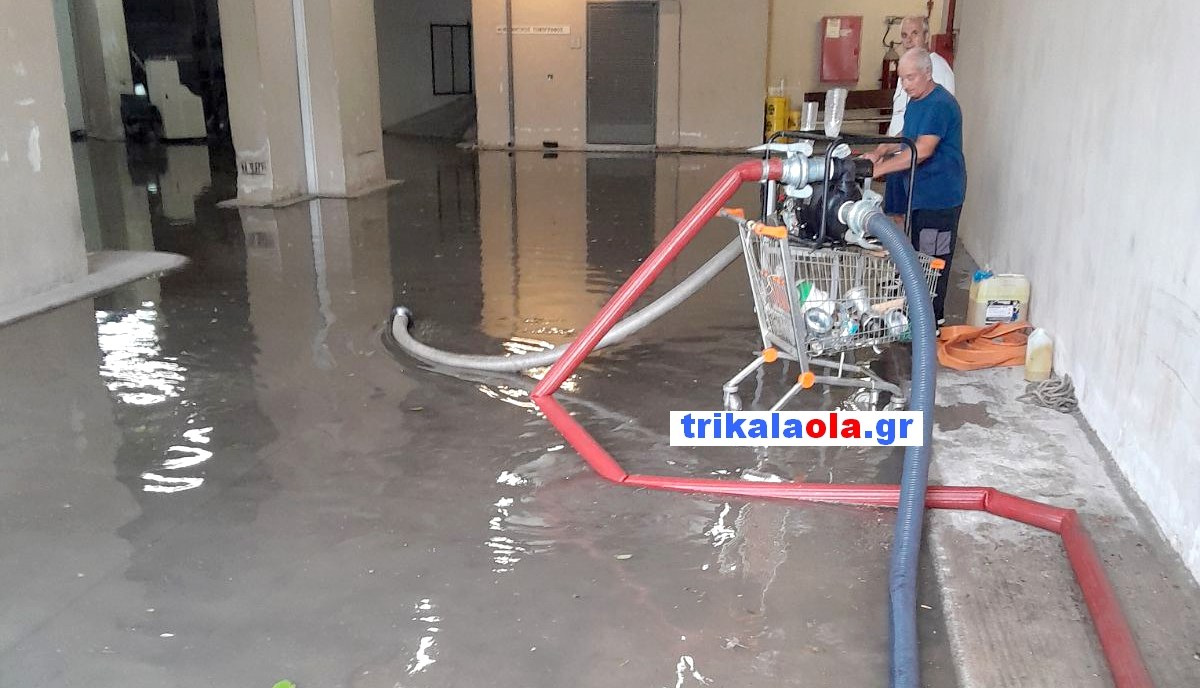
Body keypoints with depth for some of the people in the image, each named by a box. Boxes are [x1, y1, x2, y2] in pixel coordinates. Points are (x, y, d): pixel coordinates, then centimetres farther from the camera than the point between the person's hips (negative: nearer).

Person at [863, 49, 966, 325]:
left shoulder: (941, 105, -20)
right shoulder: (915, 100, 11)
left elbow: (922, 149, -29)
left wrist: (879, 168, -32)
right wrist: (881, 151, 0)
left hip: (940, 197, -10)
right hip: (918, 193, 10)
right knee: (917, 254, 16)